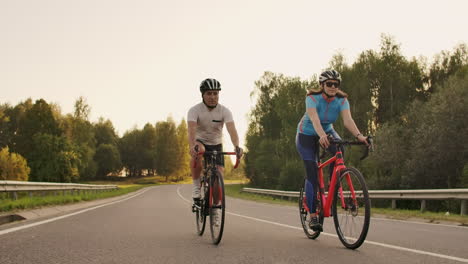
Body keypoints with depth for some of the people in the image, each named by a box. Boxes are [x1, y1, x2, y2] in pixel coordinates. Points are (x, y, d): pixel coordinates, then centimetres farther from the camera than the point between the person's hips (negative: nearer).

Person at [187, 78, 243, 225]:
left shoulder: (224, 111, -15)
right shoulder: (195, 110, -19)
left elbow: (232, 130, -29)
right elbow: (191, 130, -35)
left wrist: (237, 146, -48)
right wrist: (192, 146, -54)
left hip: (216, 145, 2)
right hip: (200, 142, -2)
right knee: (198, 151, -38)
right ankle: (196, 187, -22)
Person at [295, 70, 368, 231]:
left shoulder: (342, 100, -18)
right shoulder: (312, 98, -28)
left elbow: (348, 120, -34)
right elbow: (315, 119, -44)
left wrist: (359, 136, -52)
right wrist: (322, 135, -63)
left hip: (327, 131, 3)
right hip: (307, 134, -3)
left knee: (339, 150, -32)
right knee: (312, 174, -15)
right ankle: (312, 216, -10)